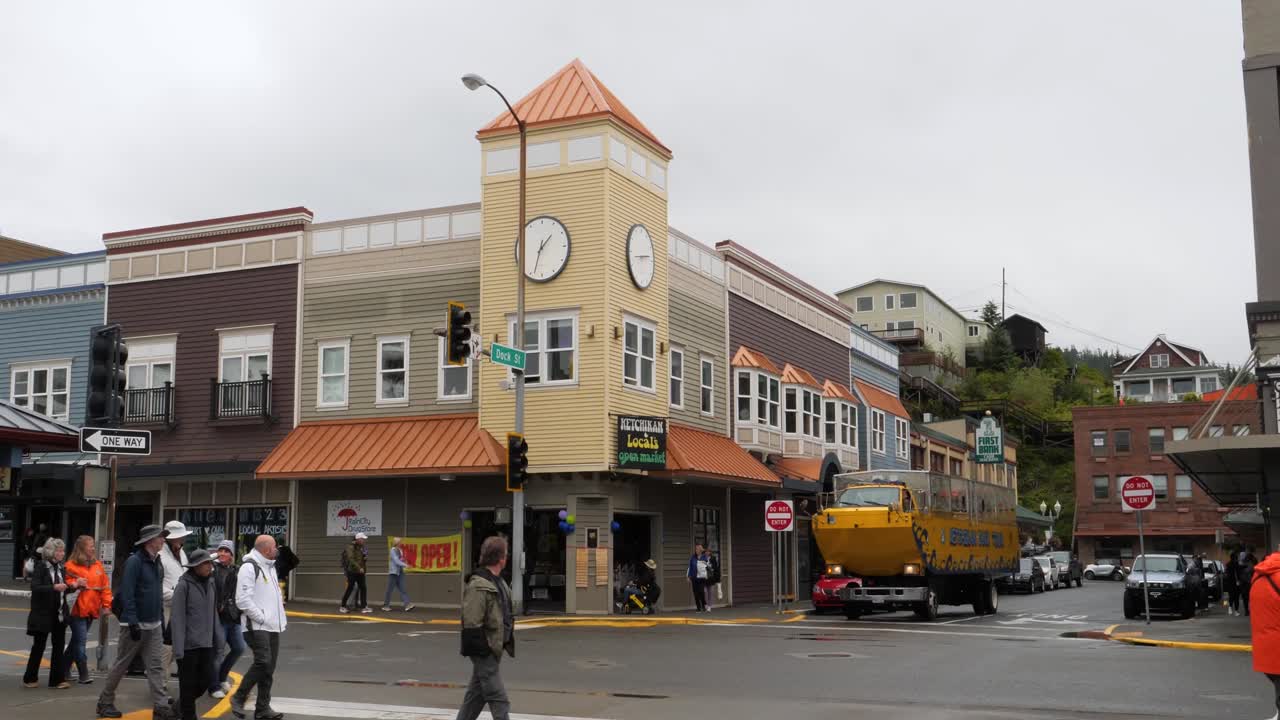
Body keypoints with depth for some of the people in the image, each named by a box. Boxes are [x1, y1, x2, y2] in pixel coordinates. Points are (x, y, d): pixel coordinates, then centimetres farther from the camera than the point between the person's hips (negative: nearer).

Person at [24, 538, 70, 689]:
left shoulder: (61, 568, 9)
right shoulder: (40, 567, -8)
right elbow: (35, 588, -18)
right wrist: (54, 587, -29)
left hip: (60, 614, 5)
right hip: (43, 614, -5)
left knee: (59, 646, 4)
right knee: (39, 646, 5)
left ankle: (57, 679, 9)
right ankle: (30, 678, 19)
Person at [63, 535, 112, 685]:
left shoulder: (97, 565, 12)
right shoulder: (71, 566, -5)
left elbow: (105, 586, 12)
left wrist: (106, 604, 4)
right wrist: (74, 584, -27)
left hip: (92, 610, 6)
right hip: (77, 609, -6)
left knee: (77, 640, 14)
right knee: (80, 641, -8)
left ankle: (65, 669, 27)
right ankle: (84, 674, -5)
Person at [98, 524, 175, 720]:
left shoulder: (157, 563, 11)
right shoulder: (134, 561, -14)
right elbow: (127, 594, -20)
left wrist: (162, 620, 16)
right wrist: (133, 623, -24)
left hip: (154, 625, 7)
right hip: (135, 624, -7)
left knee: (156, 666, 1)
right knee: (121, 665, 7)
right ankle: (105, 703, 22)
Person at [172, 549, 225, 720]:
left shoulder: (211, 584, 8)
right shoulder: (184, 585, -10)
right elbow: (178, 618, -12)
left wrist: (218, 641, 11)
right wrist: (178, 648, -15)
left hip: (206, 644, 6)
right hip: (189, 645, -5)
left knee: (204, 682, 8)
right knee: (188, 685, 4)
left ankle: (181, 706, 32)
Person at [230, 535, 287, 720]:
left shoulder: (270, 567, 19)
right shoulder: (249, 567, -12)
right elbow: (243, 600, -19)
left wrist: (281, 619, 15)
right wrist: (261, 618, -18)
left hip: (273, 626, 9)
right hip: (256, 626, -9)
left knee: (269, 667, 8)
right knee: (263, 662, -18)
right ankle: (238, 697, 0)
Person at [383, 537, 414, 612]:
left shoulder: (400, 550, 11)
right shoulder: (393, 550, -11)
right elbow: (396, 561, -21)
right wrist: (405, 565, -29)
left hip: (400, 572, 7)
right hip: (393, 572, -7)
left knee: (403, 589, -3)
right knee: (390, 589, 2)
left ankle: (407, 605, -12)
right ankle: (385, 606, 14)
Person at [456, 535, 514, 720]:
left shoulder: (498, 581, 12)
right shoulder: (478, 585, -20)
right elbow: (472, 623, -23)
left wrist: (507, 641, 21)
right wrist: (479, 648, -22)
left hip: (495, 648, 10)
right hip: (485, 650, -10)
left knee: (476, 695, 17)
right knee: (499, 700, -6)